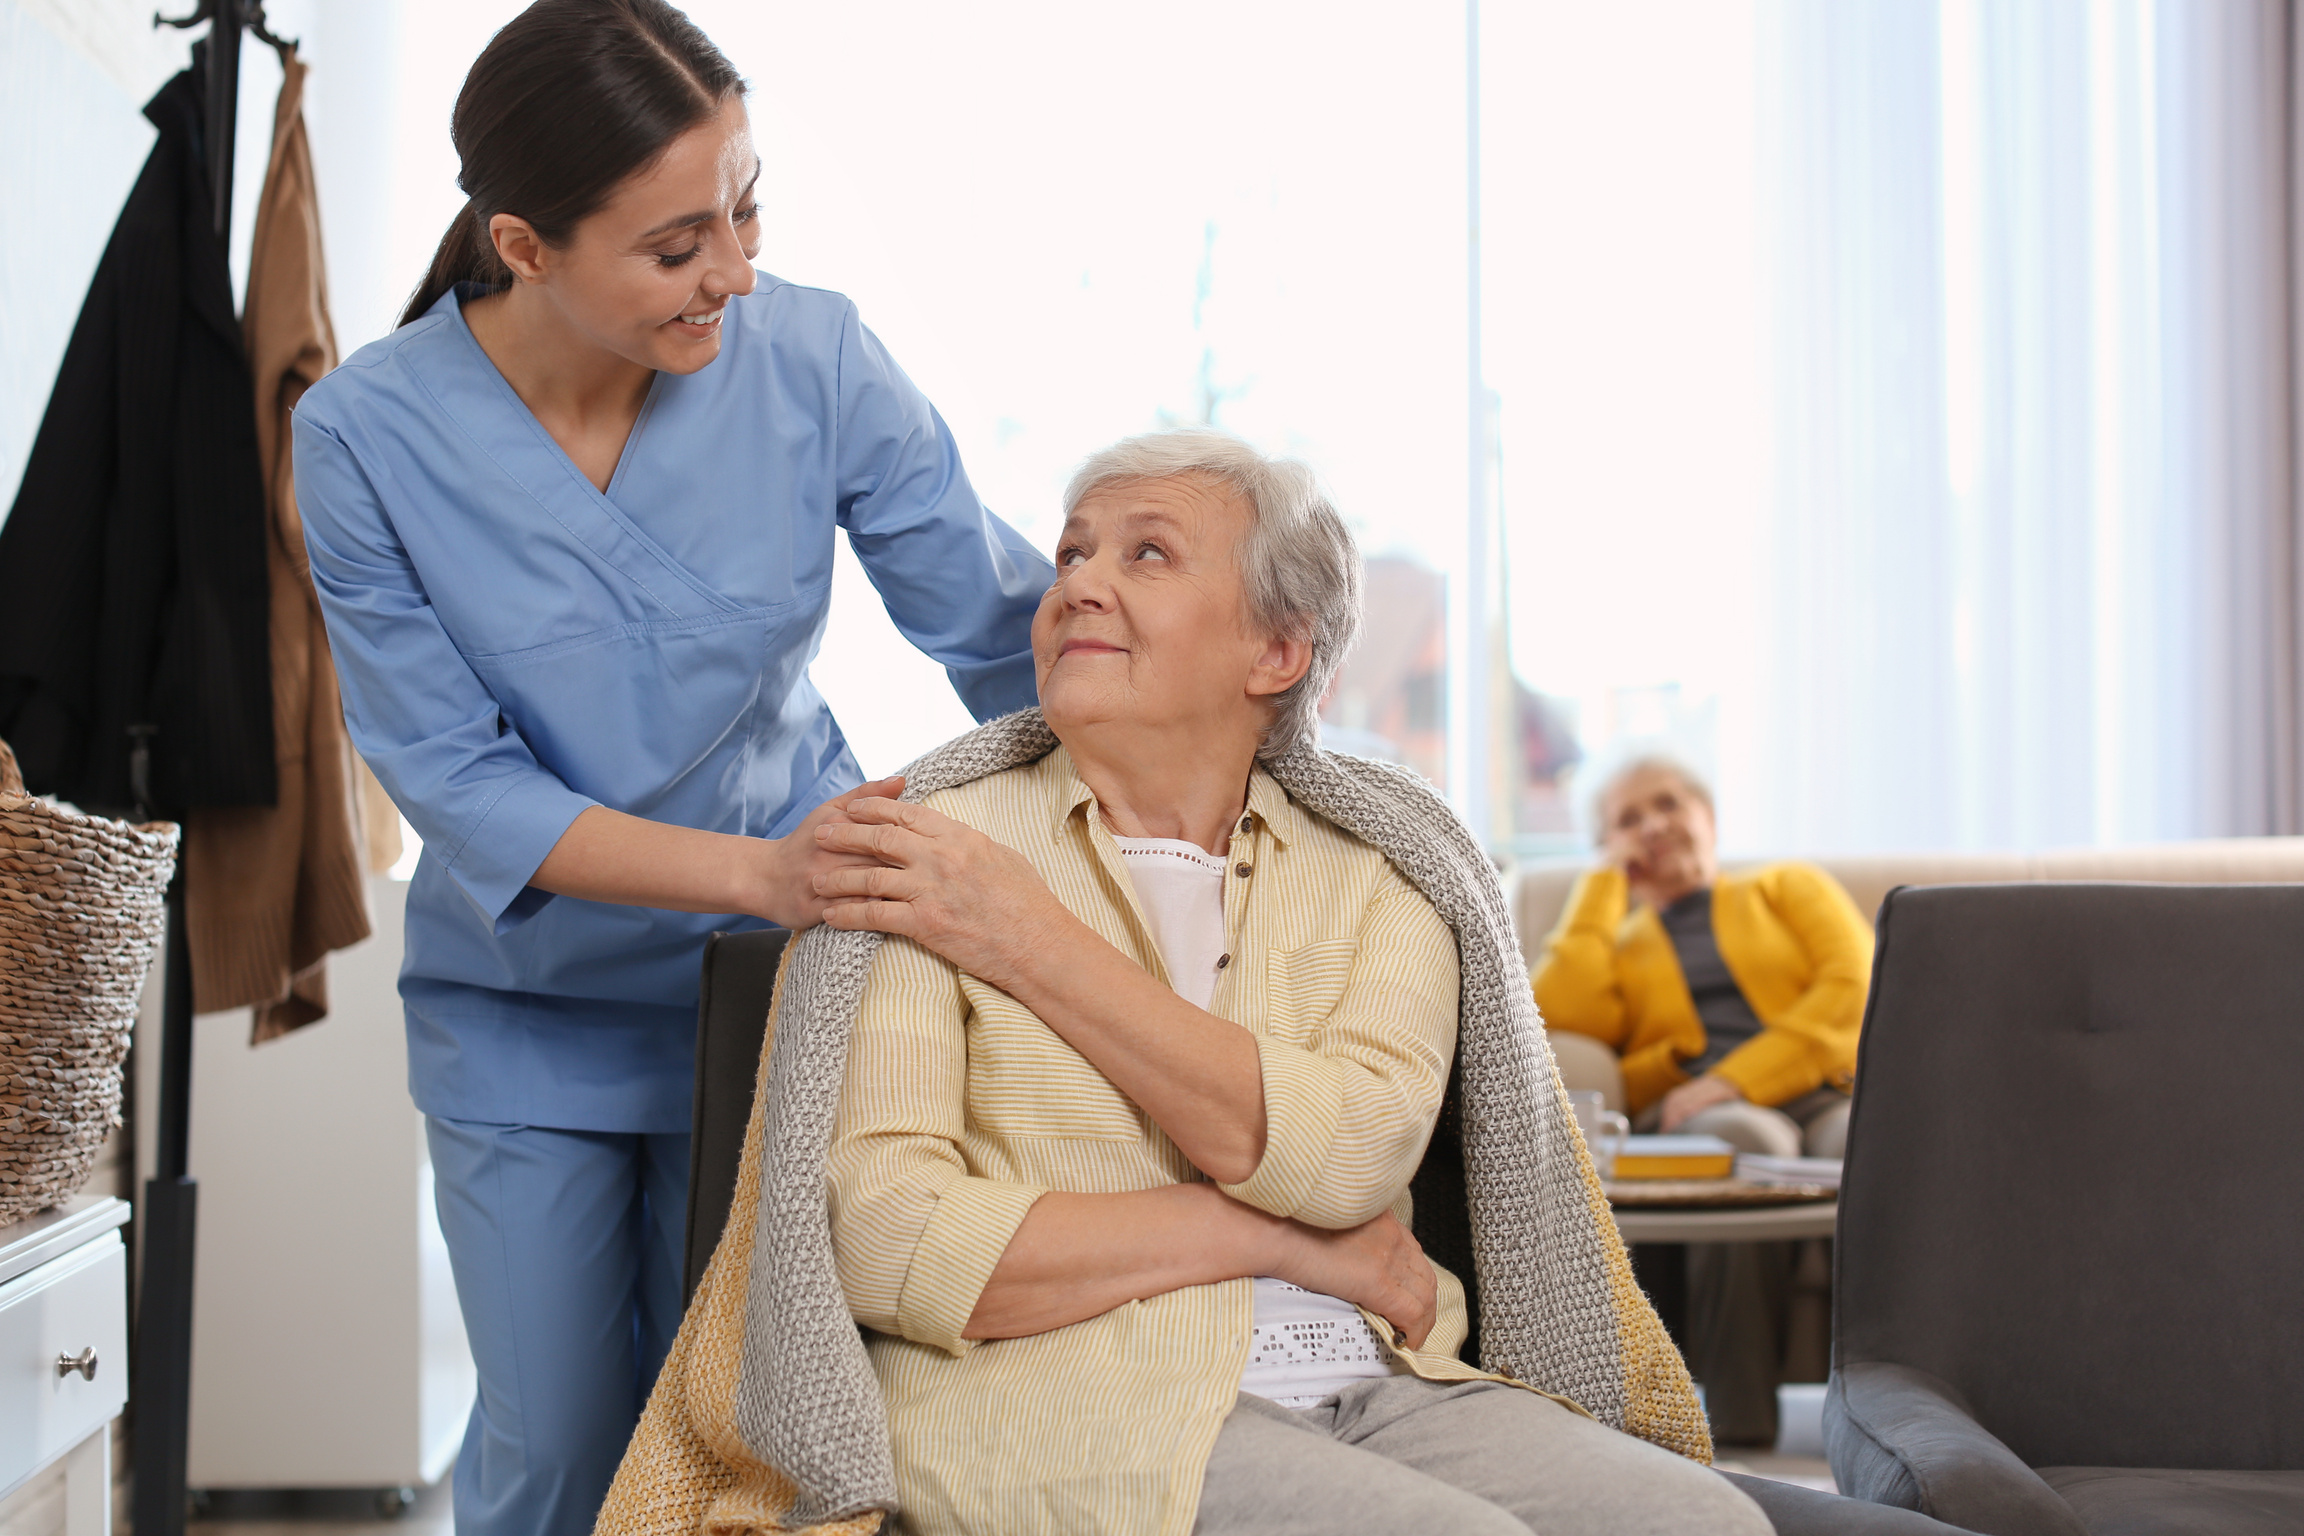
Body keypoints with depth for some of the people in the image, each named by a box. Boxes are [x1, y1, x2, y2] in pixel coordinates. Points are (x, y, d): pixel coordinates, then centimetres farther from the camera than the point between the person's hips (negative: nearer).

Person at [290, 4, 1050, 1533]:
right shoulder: (367, 435, -18)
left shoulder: (815, 358, -16)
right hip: (526, 1016, 0)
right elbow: (457, 784, -19)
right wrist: (760, 870, -31)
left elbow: (1009, 630, -8)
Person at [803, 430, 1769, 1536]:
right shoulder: (926, 855, 4)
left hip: (1373, 1395, 5)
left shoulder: (1371, 887, 12)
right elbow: (887, 1244, -9)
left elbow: (1346, 1156, -9)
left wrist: (1031, 944, -8)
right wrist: (1278, 1238, -7)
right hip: (1065, 1402, -5)